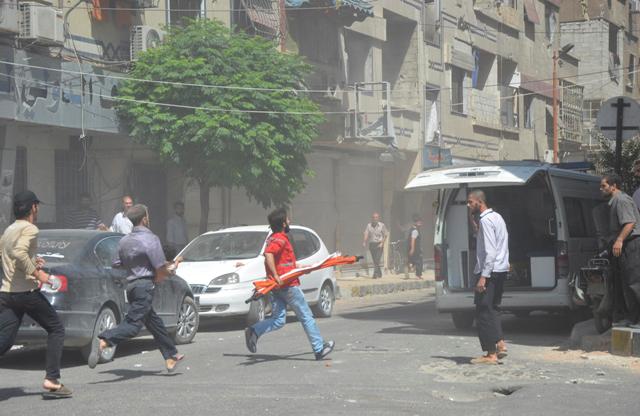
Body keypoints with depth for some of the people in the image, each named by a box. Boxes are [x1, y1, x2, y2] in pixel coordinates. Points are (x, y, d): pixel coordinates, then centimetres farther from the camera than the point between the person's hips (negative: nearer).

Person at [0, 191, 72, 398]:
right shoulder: (29, 229, -8)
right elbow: (19, 252, -25)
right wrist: (37, 273, -21)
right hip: (27, 291, -7)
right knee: (56, 330, 9)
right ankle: (52, 380, 2)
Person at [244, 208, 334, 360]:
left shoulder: (272, 239, 16)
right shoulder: (280, 239, -14)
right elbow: (268, 254, -31)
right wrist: (276, 275, -31)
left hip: (277, 286, 8)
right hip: (288, 285, -8)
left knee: (278, 320, 6)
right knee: (306, 317, 3)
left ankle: (254, 331, -15)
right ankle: (319, 349, 9)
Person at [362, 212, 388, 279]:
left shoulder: (382, 225, -1)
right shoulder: (369, 225, 4)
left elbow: (385, 236, 2)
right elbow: (366, 235, -5)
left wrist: (382, 243, -12)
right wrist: (364, 242, -21)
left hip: (379, 245, -3)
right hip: (372, 244, 3)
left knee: (377, 260, -14)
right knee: (375, 261, 9)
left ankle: (376, 274, -18)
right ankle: (379, 273, 22)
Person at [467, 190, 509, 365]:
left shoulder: (486, 220, -15)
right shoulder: (496, 217, 16)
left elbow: (490, 251, -21)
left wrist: (483, 276, -23)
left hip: (490, 271, -10)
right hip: (501, 270, 10)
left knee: (484, 312, -4)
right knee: (491, 309, 17)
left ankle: (491, 354, -3)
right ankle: (500, 343, 8)